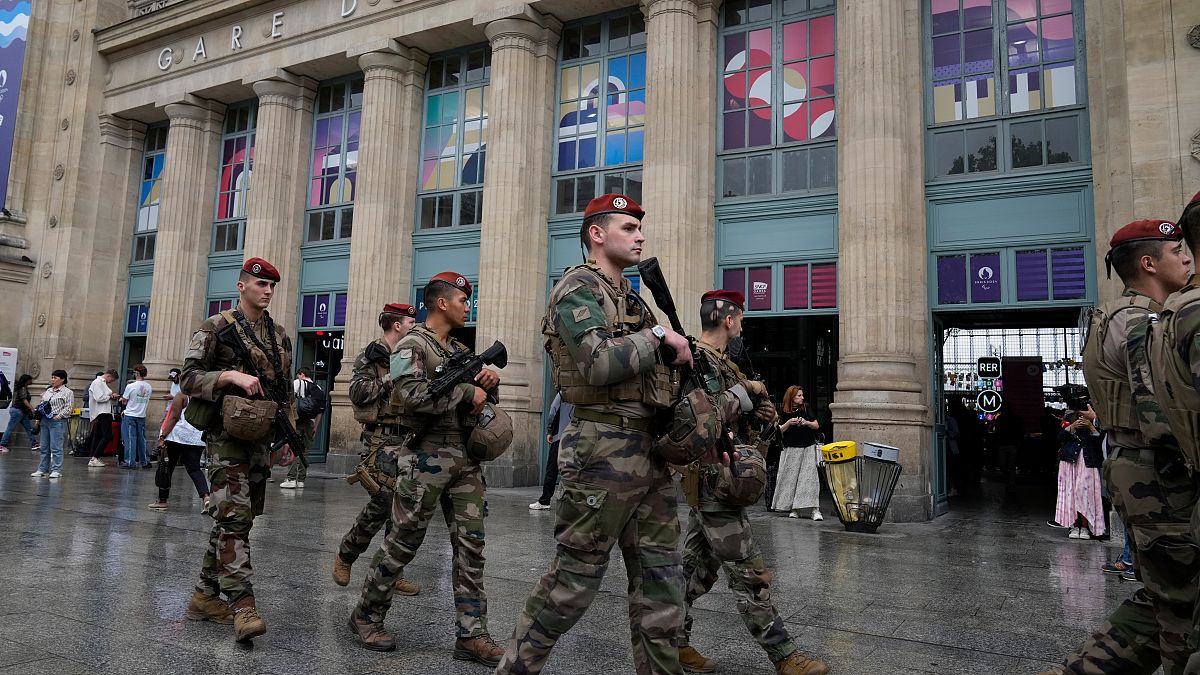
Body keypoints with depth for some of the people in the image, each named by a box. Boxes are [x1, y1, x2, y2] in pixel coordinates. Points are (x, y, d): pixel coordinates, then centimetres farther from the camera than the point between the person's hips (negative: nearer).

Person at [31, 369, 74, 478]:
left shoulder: (67, 392, -5)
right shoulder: (48, 391, 16)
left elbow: (68, 408, -11)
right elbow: (41, 403, 23)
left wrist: (57, 417, -16)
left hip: (57, 422, -7)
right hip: (45, 420, 7)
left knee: (55, 447, -6)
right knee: (44, 447, 11)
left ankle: (56, 470, -2)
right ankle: (42, 469, 18)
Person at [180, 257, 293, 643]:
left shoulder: (279, 336, 14)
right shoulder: (217, 328, -3)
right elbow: (189, 377, -8)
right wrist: (232, 375, -23)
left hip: (260, 438, 7)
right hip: (227, 436, -6)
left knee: (239, 518, 10)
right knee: (234, 516, -13)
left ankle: (206, 595, 22)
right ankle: (242, 604, -16)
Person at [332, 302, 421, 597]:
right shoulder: (372, 355, -4)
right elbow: (358, 392, -14)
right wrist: (392, 378, -16)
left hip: (408, 439, 7)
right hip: (383, 439, -7)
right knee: (381, 503, -9)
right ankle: (345, 556, 13)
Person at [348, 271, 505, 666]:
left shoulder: (461, 351, 18)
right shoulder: (413, 344, -5)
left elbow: (482, 398, 25)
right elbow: (409, 393, -23)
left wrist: (490, 383, 2)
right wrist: (466, 392, -18)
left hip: (466, 458, 7)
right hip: (428, 457, -7)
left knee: (471, 544, 3)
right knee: (403, 542, 4)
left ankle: (471, 635, 9)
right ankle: (367, 615, 24)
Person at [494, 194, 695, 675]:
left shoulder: (632, 299, 18)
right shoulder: (578, 290, -8)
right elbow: (601, 365, -24)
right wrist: (659, 335, -12)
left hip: (651, 451, 8)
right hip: (605, 451, -8)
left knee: (661, 582, 11)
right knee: (574, 581, 3)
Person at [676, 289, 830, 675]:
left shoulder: (719, 361, 17)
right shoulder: (697, 358, -14)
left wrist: (763, 414, 2)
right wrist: (741, 395, -16)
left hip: (706, 484, 10)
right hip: (714, 479, -10)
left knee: (699, 566, 14)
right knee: (750, 574, -3)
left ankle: (673, 641, 22)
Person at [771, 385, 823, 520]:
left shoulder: (806, 409, 4)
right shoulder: (784, 412, 2)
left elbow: (817, 425, 8)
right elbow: (780, 430, 1)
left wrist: (806, 423, -11)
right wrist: (789, 422, -16)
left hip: (808, 448, 0)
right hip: (791, 449, 0)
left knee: (810, 477, -7)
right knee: (791, 478, 1)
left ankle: (815, 510, -9)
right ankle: (795, 509, 11)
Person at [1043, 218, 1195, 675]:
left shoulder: (1120, 317, 17)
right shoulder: (1144, 323, -15)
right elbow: (1161, 422, -24)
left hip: (1132, 469, 10)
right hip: (1159, 479, -10)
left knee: (1159, 598, 17)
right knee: (1184, 608, 0)